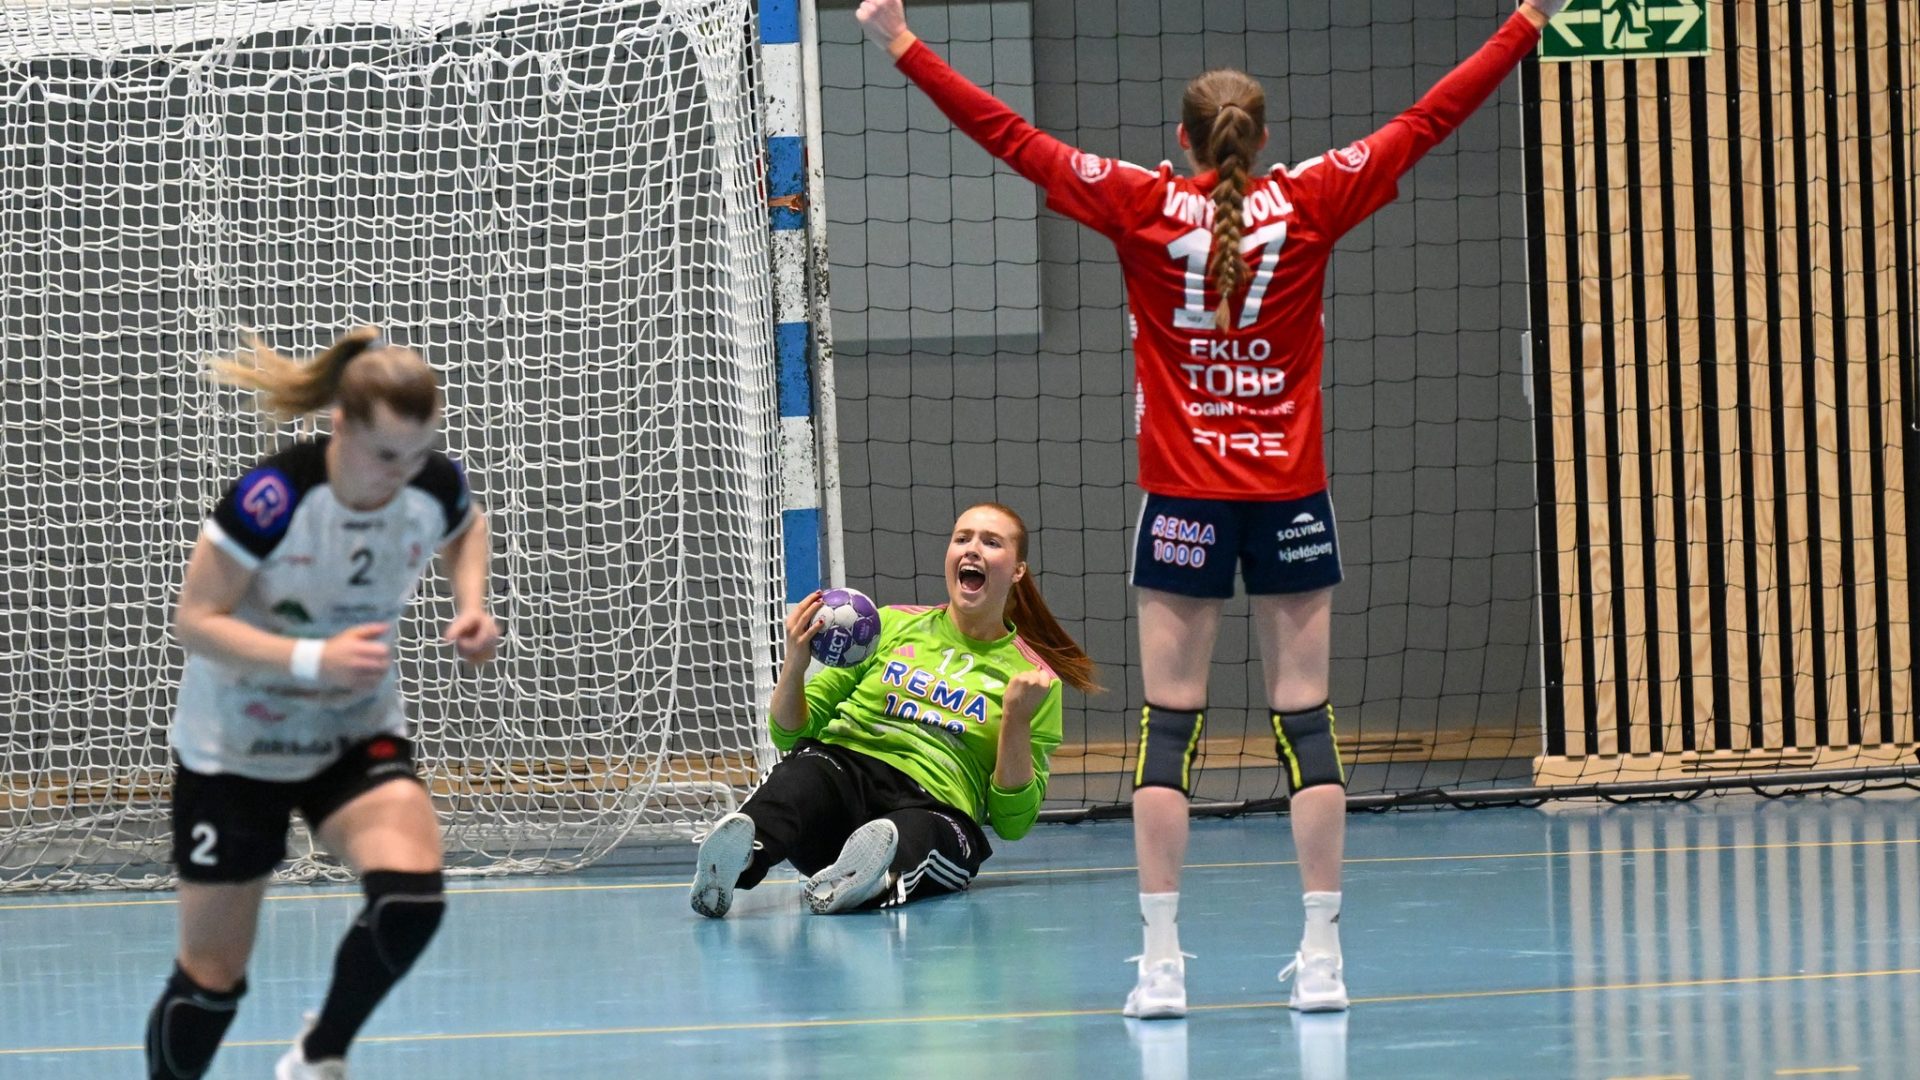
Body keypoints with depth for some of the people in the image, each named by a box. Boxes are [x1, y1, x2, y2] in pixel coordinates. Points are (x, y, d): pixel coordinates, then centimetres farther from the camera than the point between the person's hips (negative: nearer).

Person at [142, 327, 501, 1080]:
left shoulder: (436, 486, -14)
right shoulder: (271, 498, -28)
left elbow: (466, 531, 12)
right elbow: (195, 621, -23)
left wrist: (470, 606, -8)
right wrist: (315, 659, -35)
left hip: (357, 736, 3)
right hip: (234, 746, -3)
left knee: (411, 895, -25)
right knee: (212, 977, 3)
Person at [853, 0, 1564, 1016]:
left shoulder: (1143, 205, -2)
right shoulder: (1308, 199, -1)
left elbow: (1013, 138, 0)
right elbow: (1425, 122, 6)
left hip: (1183, 500, -1)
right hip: (1289, 496, 1)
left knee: (1169, 725, 0)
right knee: (1304, 720, 2)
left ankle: (1161, 960, -4)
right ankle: (1321, 956, 1)